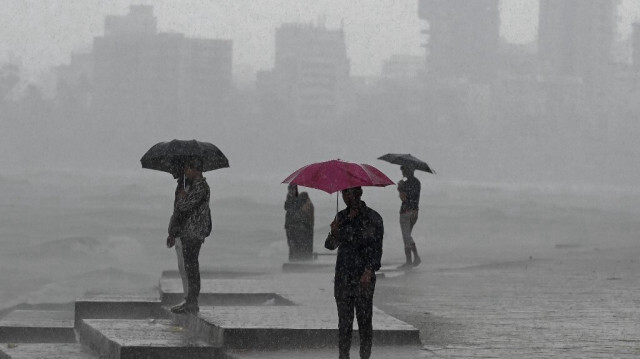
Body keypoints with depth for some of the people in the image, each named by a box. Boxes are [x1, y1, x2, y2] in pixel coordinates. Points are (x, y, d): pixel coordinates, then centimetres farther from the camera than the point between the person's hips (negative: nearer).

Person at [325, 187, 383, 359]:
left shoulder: (373, 218, -1)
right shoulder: (341, 217, 12)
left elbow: (376, 248, -6)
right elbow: (331, 245, 11)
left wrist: (369, 271, -17)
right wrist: (334, 233, -12)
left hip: (364, 278, -4)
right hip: (343, 277, 4)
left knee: (364, 320, -4)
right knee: (344, 321, 4)